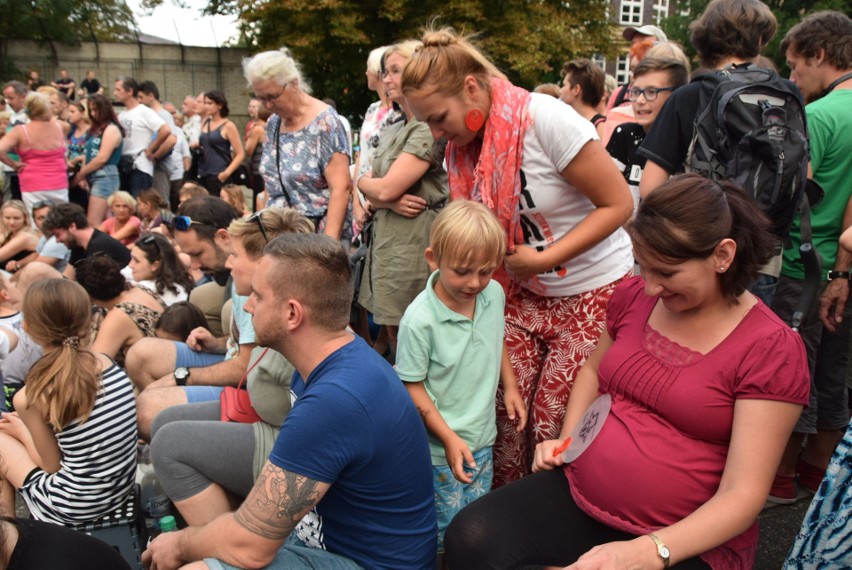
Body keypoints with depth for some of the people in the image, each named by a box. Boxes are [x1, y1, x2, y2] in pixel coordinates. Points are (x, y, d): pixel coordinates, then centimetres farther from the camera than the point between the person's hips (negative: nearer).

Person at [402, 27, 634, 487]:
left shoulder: (546, 120, -22)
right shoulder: (460, 148, -4)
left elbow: (618, 204, -18)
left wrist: (543, 259, -20)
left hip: (593, 292, -5)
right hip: (523, 295, 5)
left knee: (555, 424, -1)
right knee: (504, 414, 3)